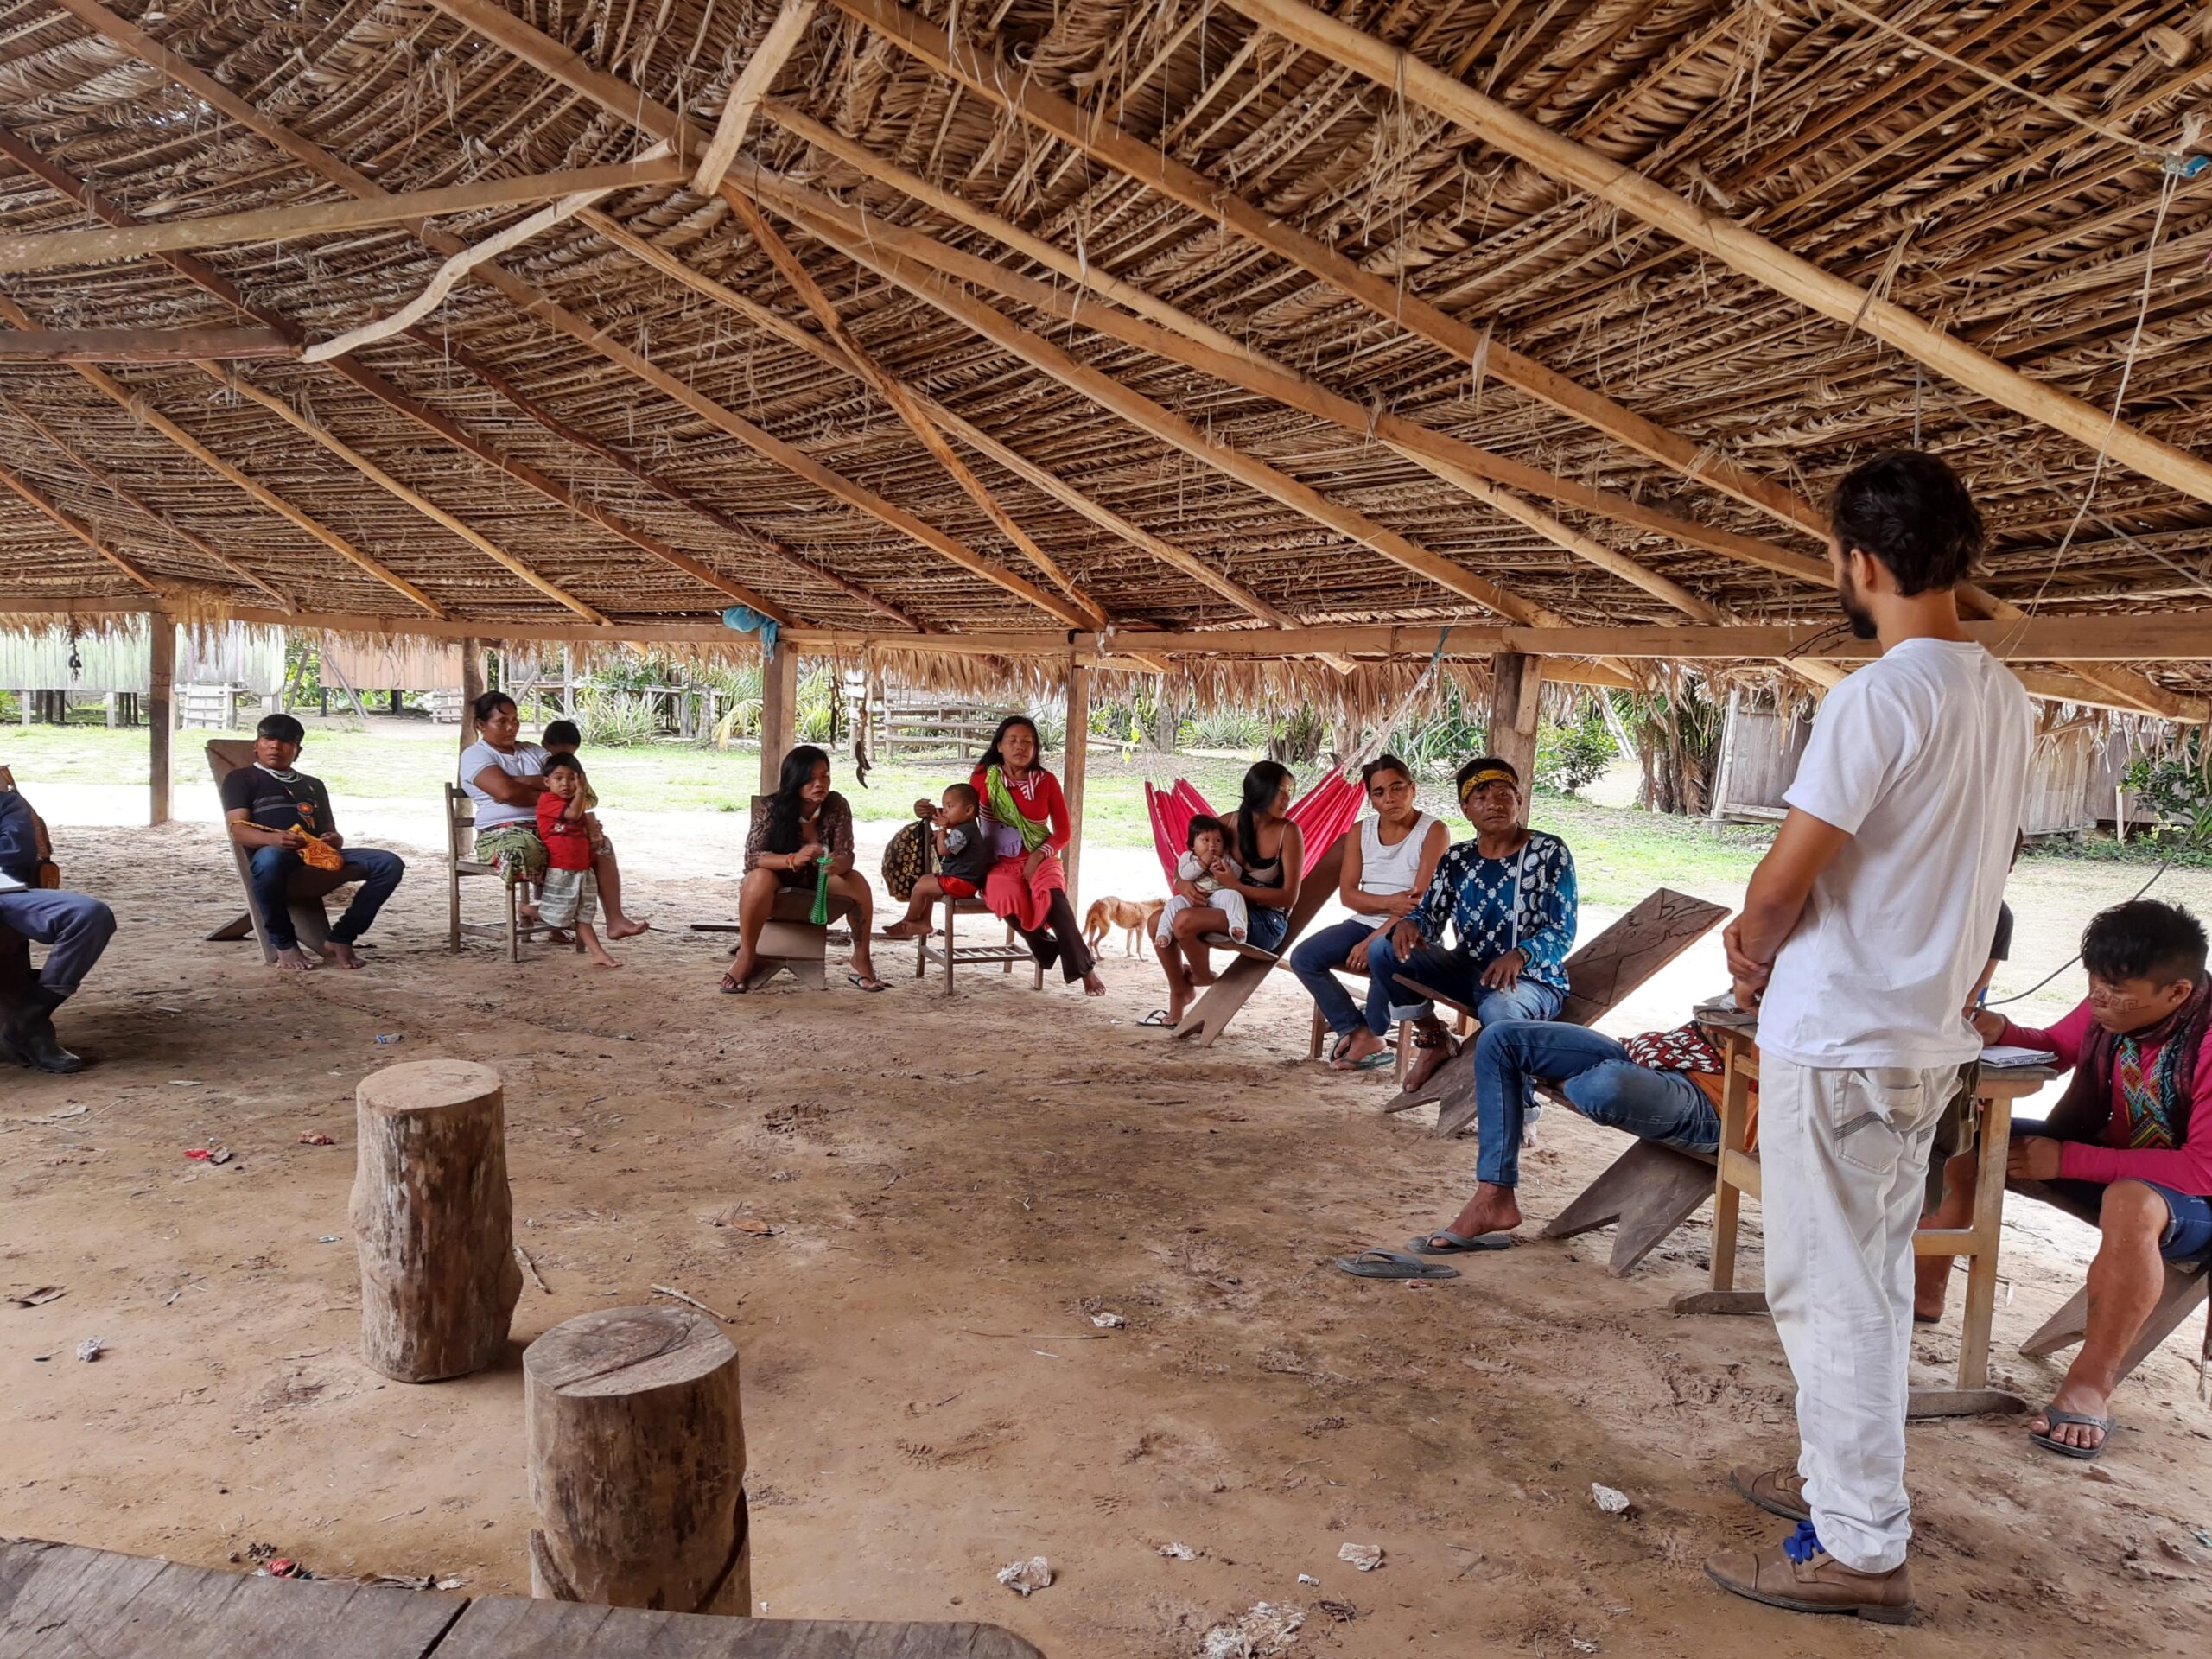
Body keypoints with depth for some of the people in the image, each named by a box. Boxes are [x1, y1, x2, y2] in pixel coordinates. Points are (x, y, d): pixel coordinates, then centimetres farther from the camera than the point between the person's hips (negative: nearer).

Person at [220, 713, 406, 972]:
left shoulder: (313, 785, 33)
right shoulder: (241, 779, 18)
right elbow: (238, 829, 1)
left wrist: (335, 840, -2)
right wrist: (274, 839, -22)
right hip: (272, 855, -5)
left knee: (390, 863, -19)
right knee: (270, 859, -44)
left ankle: (341, 937, -10)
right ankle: (284, 944, -22)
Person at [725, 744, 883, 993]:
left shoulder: (837, 806, -16)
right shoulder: (772, 808, -23)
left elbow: (846, 854, -18)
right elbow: (751, 858, -29)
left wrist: (838, 864, -44)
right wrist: (793, 859, -47)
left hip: (818, 880, 3)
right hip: (777, 879, -2)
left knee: (858, 882, -24)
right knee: (760, 878, -36)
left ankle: (861, 961, -12)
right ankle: (747, 955, -20)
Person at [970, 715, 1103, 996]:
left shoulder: (1046, 781, 0)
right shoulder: (984, 777, 1)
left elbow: (1063, 830, 3)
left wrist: (1039, 855, -13)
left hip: (1039, 860, 0)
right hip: (1001, 864, 0)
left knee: (1052, 895, -35)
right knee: (1009, 899, -35)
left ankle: (1085, 969, -28)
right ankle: (1053, 951, -10)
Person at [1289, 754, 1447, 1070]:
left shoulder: (1434, 831, -9)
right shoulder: (1361, 831, 6)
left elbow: (1421, 899, -17)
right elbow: (1347, 894, 0)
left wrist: (1374, 940, -22)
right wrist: (1388, 902, -20)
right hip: (1364, 922, 6)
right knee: (1303, 957, -16)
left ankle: (1370, 1033, -11)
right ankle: (1361, 1036, -13)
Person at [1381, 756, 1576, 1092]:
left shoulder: (1549, 852, -6)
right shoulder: (1456, 860, 8)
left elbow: (1563, 932, -12)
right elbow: (1430, 915, 5)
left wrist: (1519, 955, -33)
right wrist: (1409, 923, -22)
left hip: (1531, 978, -5)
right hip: (1468, 970, 5)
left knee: (1497, 1008, -41)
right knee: (1383, 951, -12)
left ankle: (1516, 1100, -14)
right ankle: (1434, 1039, 6)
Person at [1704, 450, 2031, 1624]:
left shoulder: (1880, 696, -20)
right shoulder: (2001, 698, 9)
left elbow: (1782, 878, -19)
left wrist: (1752, 951, 2)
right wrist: (1776, 938, 8)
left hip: (1839, 1042, -9)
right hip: (1925, 1034, 9)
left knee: (1830, 1291, 1)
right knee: (1874, 1281, 19)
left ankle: (1861, 1551, 11)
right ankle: (1840, 1480, 34)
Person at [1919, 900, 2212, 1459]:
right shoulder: (2111, 1008, -10)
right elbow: (2057, 1049, 9)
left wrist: (2067, 1159, -28)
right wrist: (2002, 1033, -15)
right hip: (2112, 1163, 7)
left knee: (2131, 1204, -40)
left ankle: (2091, 1384, -28)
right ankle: (1926, 1285, 11)